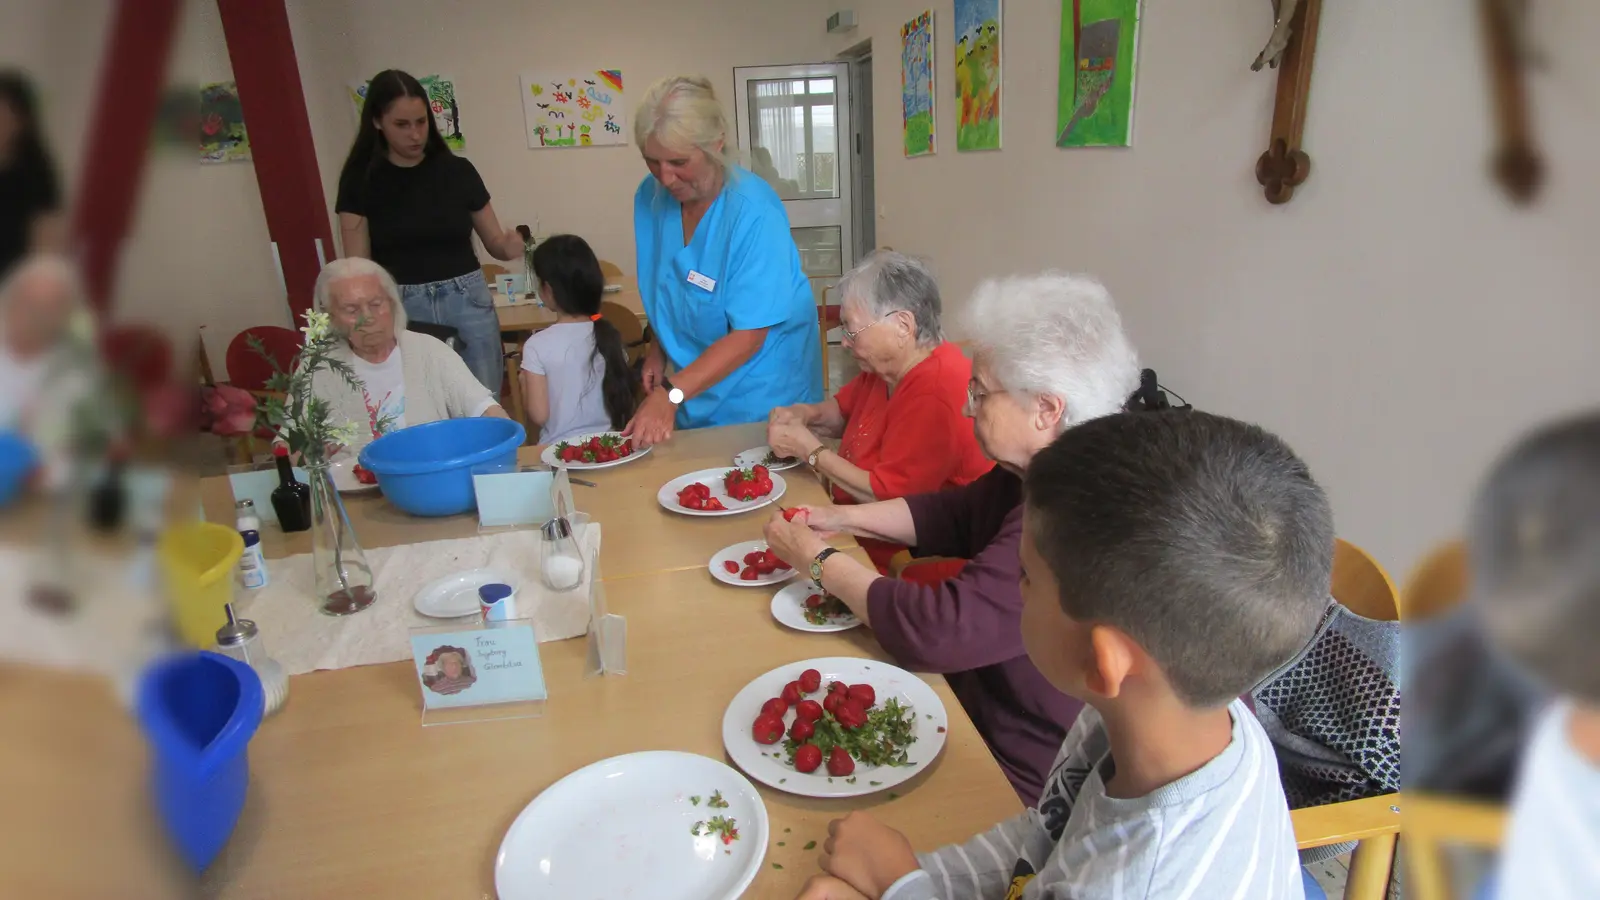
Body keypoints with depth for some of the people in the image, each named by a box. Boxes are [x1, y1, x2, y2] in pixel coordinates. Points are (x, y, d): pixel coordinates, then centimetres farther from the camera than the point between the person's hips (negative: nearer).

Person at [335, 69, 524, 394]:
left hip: (467, 303, 1)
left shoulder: (457, 171, 1)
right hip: (401, 310, -1)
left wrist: (509, 246, -16)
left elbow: (494, 241, 8)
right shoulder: (361, 179, -1)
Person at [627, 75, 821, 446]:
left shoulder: (754, 213, -25)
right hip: (694, 392, 6)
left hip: (760, 398, -5)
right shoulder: (651, 196, -5)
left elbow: (747, 337, -26)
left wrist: (671, 395, -32)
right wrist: (659, 350, 0)